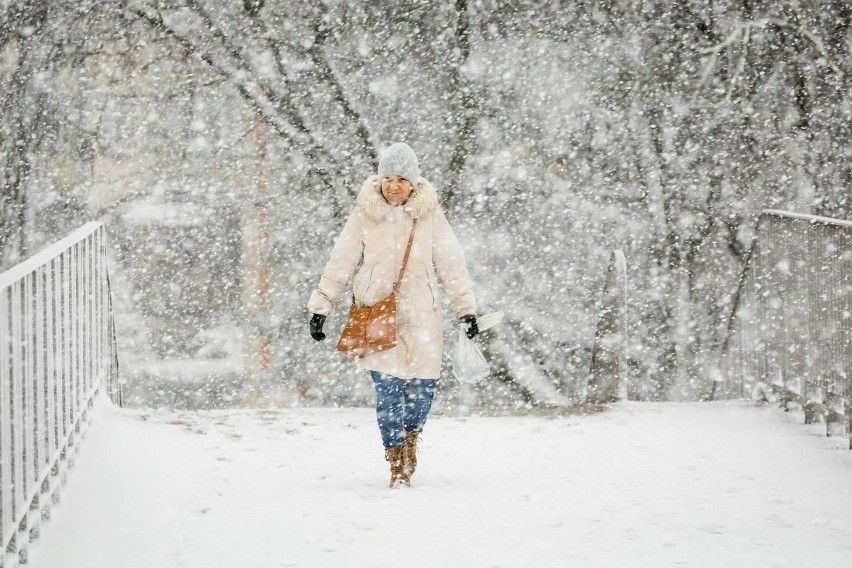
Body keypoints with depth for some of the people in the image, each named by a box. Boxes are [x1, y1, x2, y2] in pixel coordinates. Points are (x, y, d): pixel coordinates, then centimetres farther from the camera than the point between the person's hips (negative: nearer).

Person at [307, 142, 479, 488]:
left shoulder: (430, 215, 2)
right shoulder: (365, 215, -1)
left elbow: (452, 264, 6)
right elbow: (340, 264, 3)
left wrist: (466, 307, 3)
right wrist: (320, 307, 1)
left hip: (420, 314, 1)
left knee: (422, 386, -3)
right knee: (388, 389, -8)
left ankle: (411, 436, 28)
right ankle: (397, 462, 6)